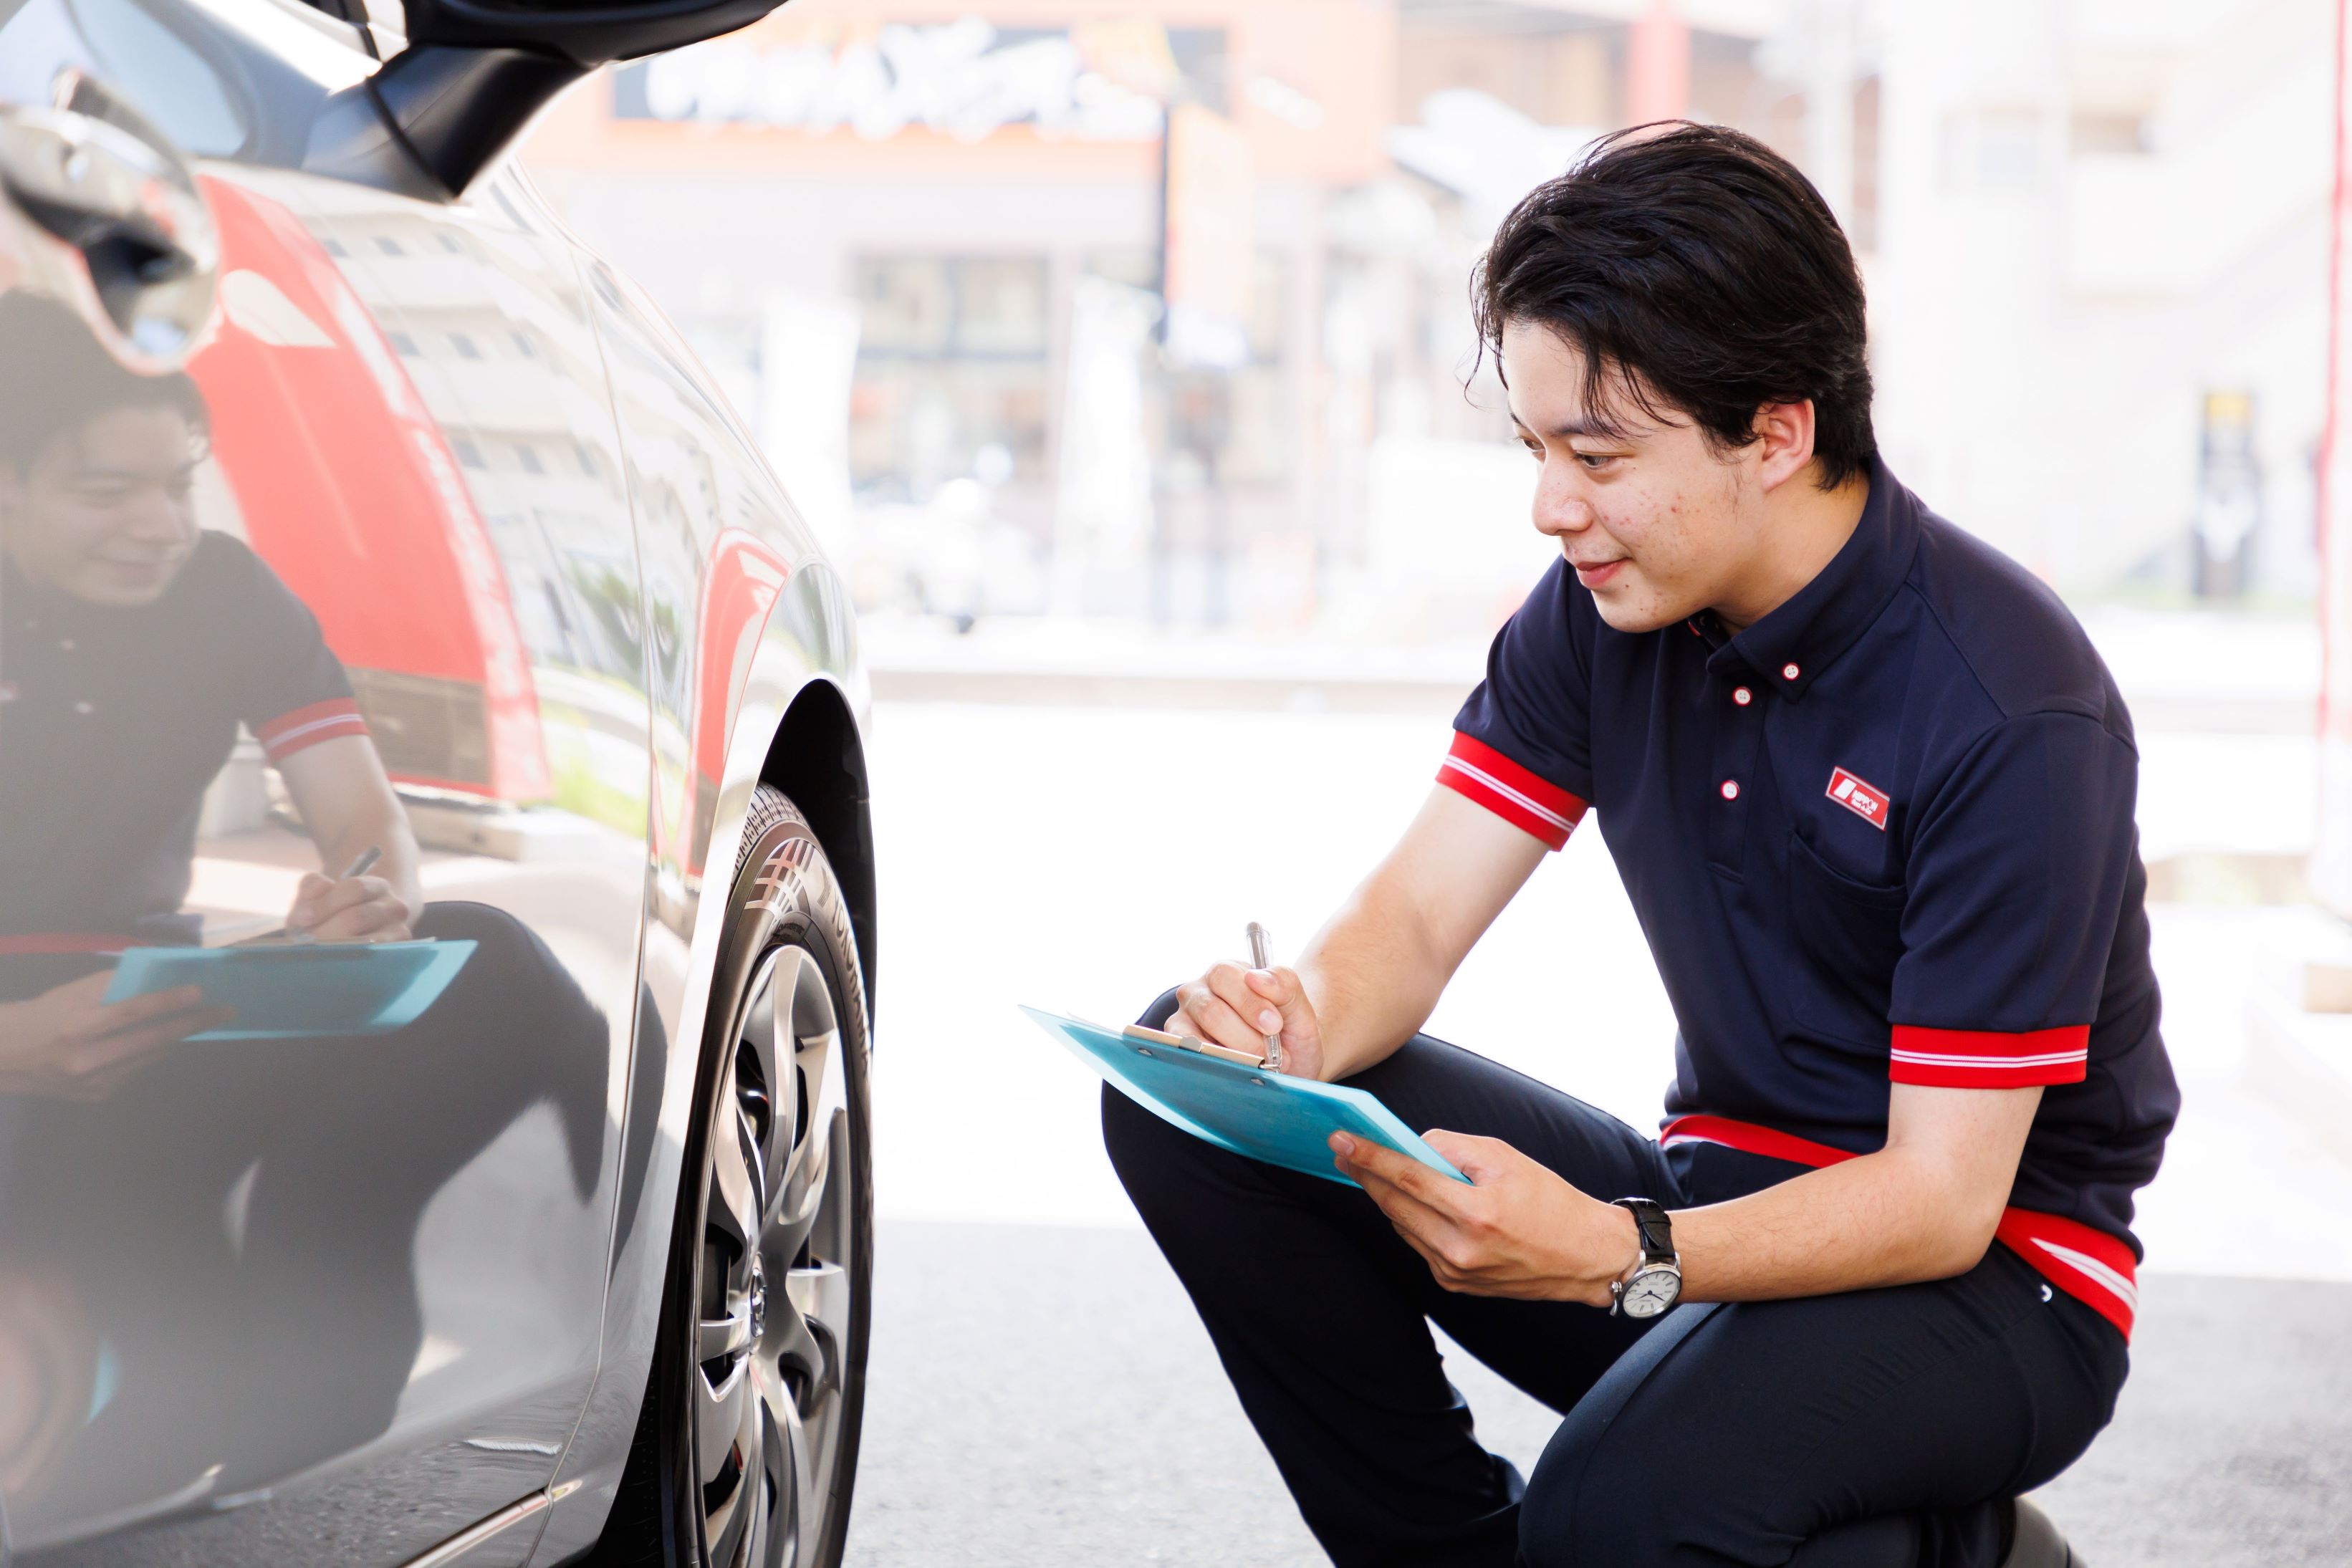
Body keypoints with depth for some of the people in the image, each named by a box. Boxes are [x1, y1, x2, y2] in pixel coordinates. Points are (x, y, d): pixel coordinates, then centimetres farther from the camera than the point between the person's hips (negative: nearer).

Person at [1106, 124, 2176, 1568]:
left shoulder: (2009, 710, -23)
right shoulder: (1604, 607, -2)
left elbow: (1943, 1195, -24)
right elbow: (1418, 912, -1)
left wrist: (1611, 1258, -40)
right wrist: (1303, 1026, -26)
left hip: (1990, 1276, -6)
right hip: (1720, 1190, 7)